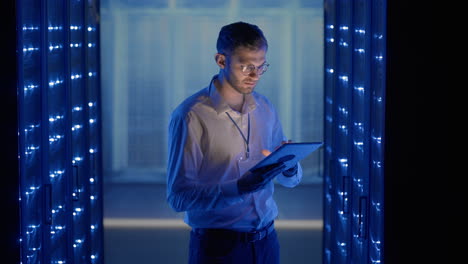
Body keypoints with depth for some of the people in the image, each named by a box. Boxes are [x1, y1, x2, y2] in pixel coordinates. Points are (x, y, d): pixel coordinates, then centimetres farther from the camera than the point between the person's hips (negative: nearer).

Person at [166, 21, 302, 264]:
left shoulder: (265, 109, 5)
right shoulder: (190, 116, -14)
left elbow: (291, 180, 11)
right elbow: (178, 196, -17)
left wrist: (288, 165, -12)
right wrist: (239, 187, -29)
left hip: (265, 241, 5)